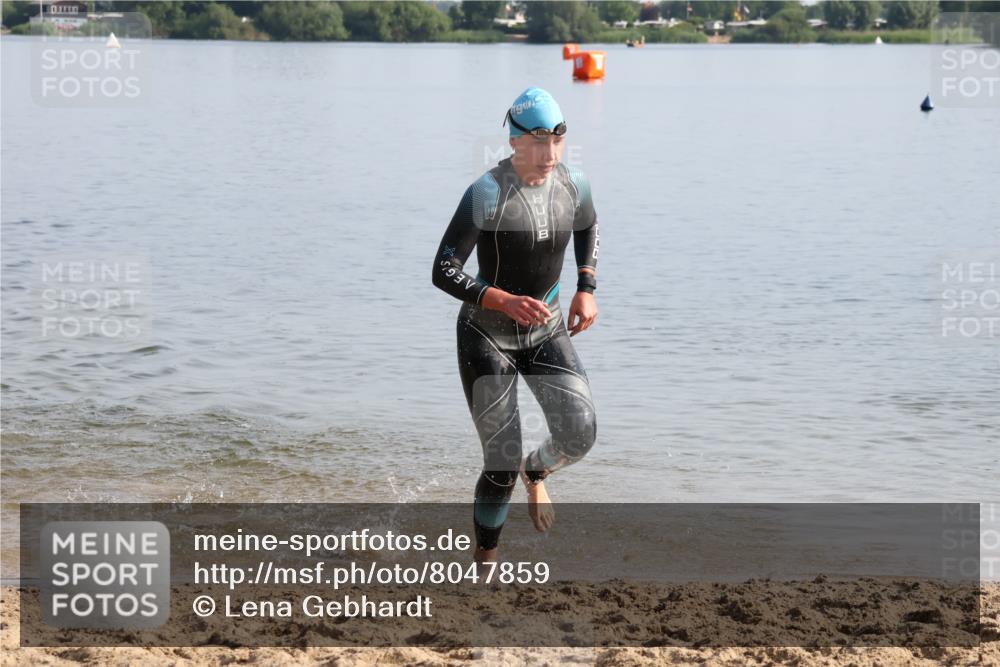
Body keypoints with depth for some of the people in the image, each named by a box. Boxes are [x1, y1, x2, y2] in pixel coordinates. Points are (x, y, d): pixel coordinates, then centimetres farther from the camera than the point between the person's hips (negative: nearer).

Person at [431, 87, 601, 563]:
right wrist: (505, 302, -36)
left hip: (546, 332, 4)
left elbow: (587, 229, 17)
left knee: (580, 434, -14)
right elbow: (443, 272, -24)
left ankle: (535, 473, 24)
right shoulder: (487, 194, -24)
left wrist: (586, 288, 4)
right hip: (487, 337, -4)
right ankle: (484, 563, 20)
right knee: (501, 468, -6)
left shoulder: (573, 185, -8)